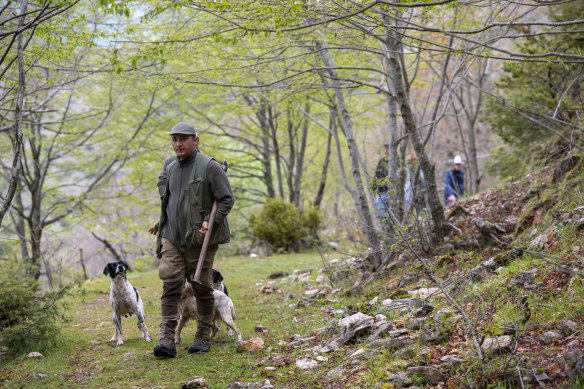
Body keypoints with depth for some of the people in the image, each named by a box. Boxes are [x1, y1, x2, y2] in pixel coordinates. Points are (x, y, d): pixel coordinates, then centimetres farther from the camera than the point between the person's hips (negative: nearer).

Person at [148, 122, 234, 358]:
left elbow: (227, 199, -7)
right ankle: (167, 340, -10)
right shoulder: (169, 166, 12)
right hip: (171, 237, 5)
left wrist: (210, 220, -19)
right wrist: (161, 224, 22)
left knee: (202, 288, 4)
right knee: (170, 286, -7)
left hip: (199, 239, -5)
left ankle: (203, 337, 17)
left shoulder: (209, 167, -8)